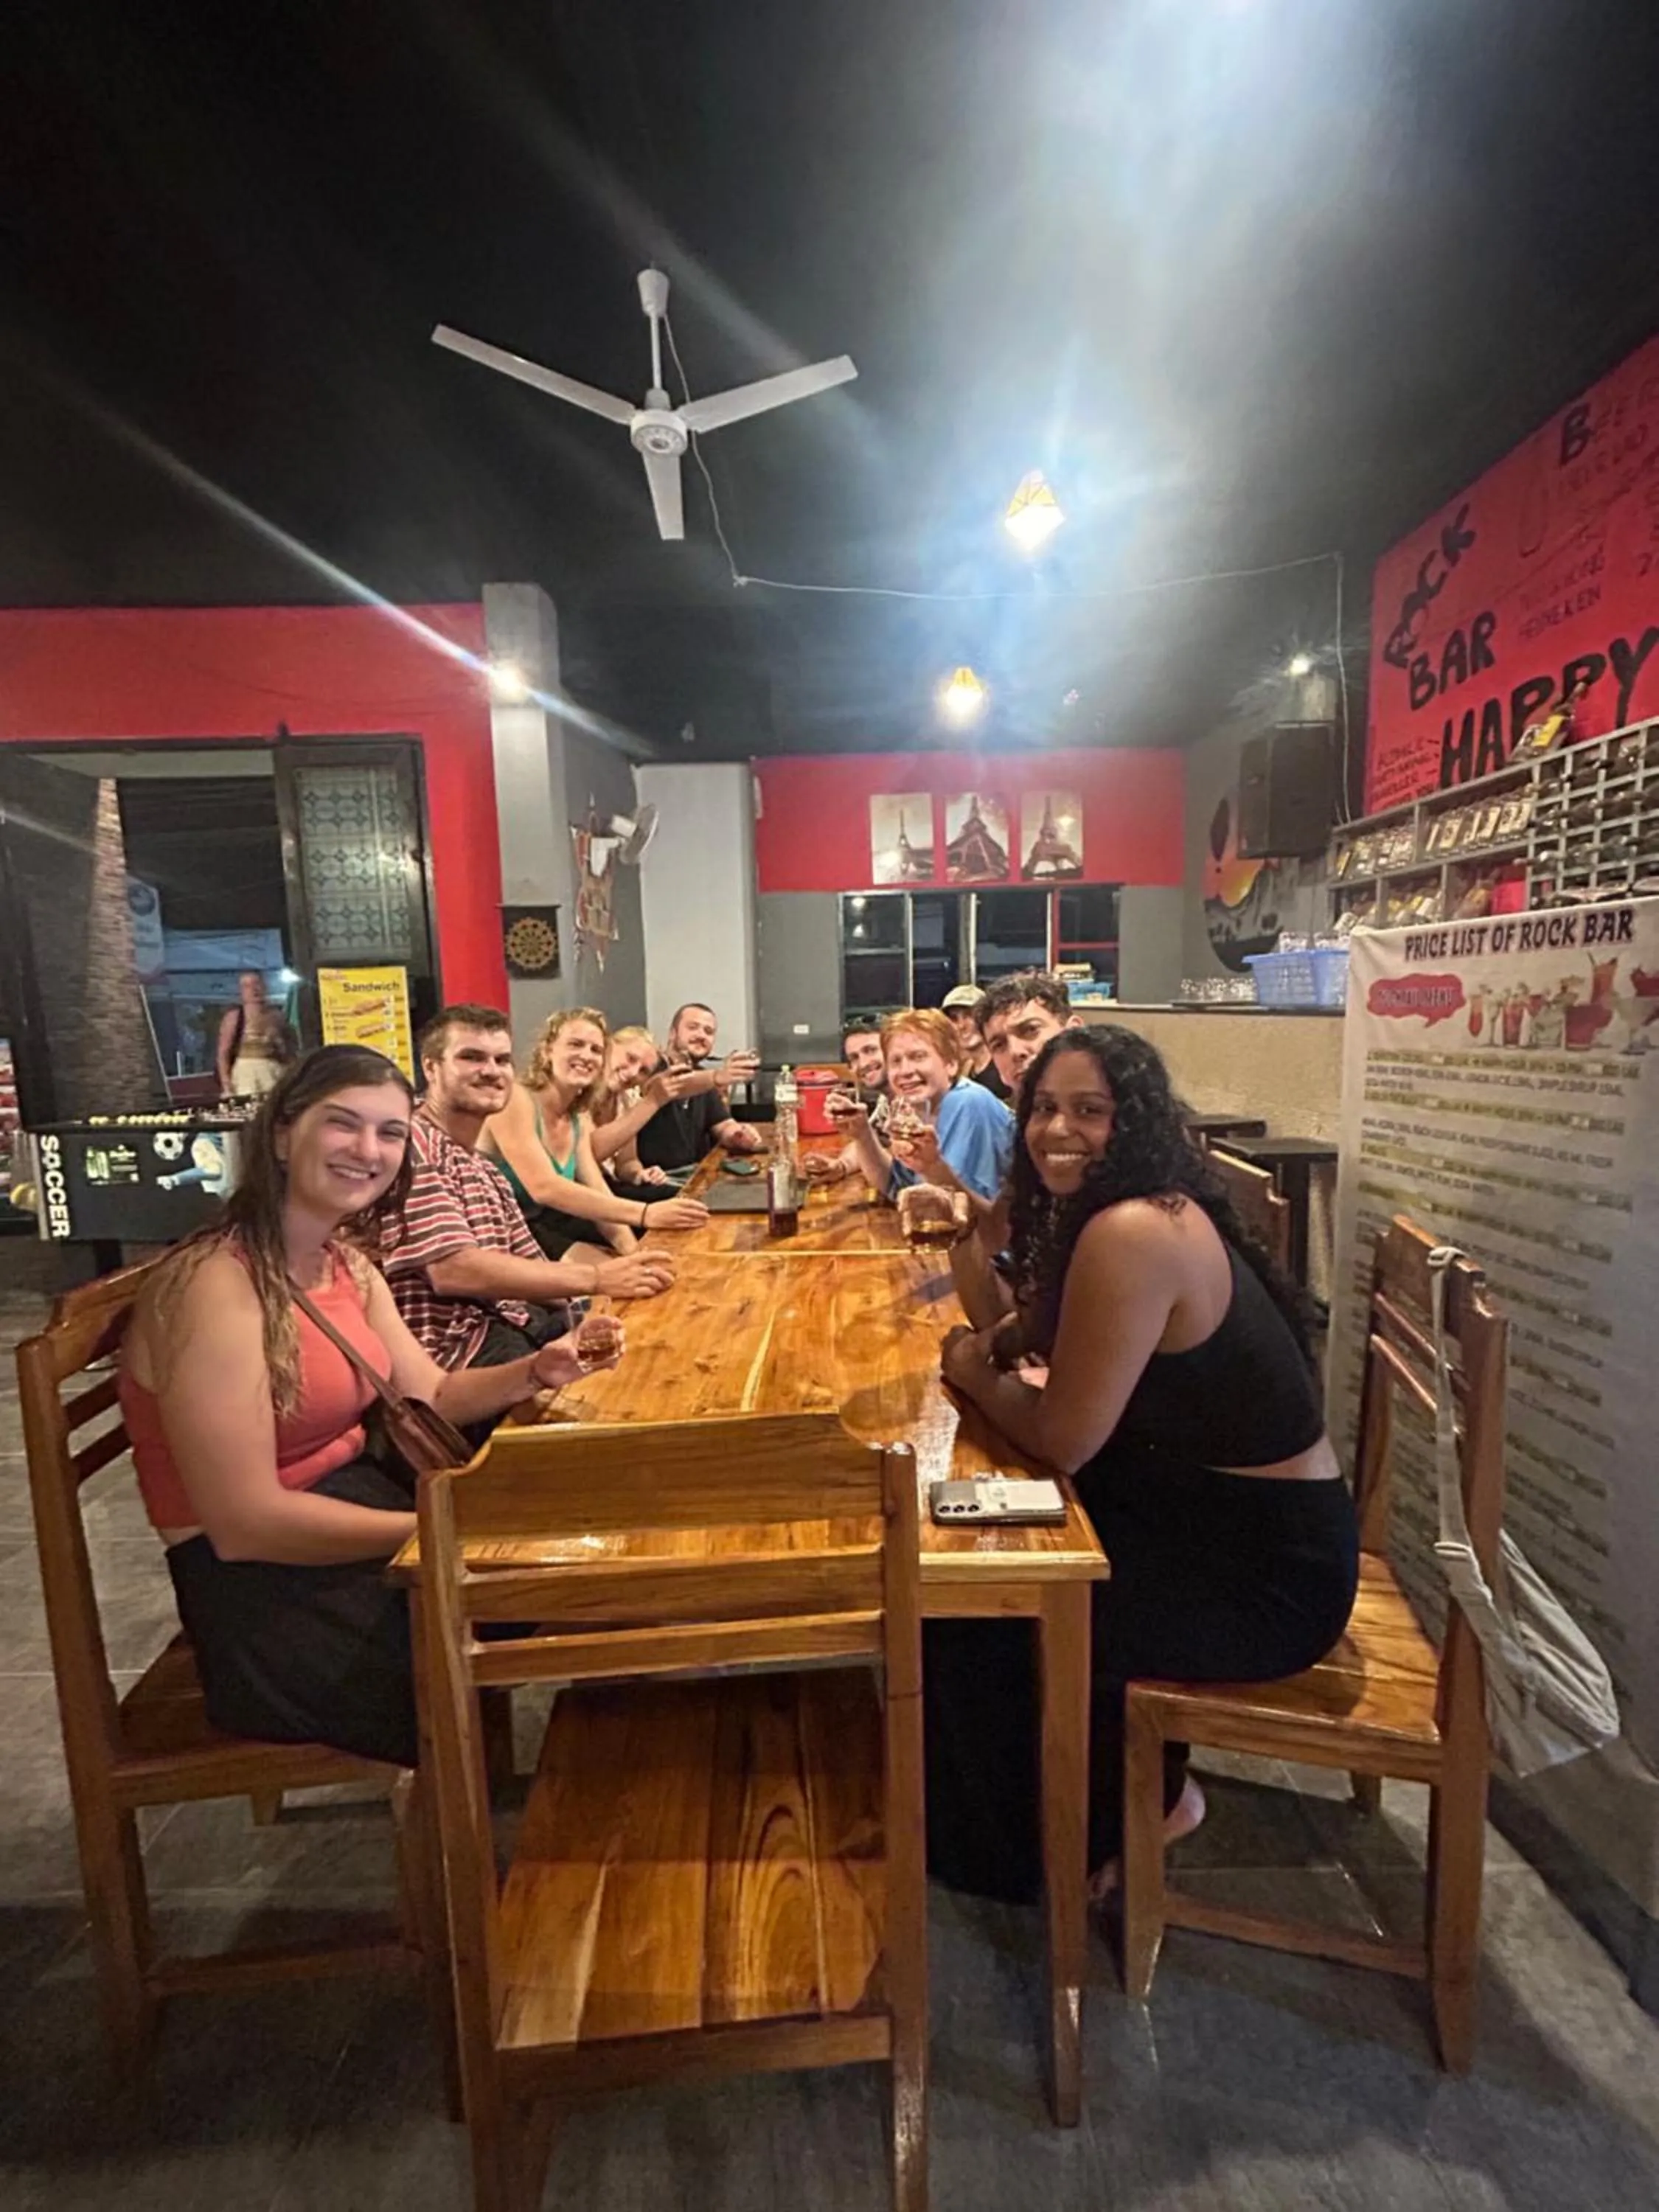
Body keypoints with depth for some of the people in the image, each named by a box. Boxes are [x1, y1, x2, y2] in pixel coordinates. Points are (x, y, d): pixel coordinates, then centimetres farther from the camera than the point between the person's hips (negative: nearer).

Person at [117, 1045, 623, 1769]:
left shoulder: (346, 1263, 4)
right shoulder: (215, 1285, -23)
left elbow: (430, 1397, 10)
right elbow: (246, 1523, -25)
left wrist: (537, 1371, -8)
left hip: (356, 1504, 8)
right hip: (265, 1588, -8)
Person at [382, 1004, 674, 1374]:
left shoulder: (486, 1170, 18)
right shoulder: (411, 1142, -12)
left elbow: (529, 1270, 13)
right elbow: (454, 1270, -23)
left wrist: (618, 1270, -5)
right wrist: (595, 1278, -22)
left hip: (514, 1322, 9)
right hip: (459, 1342, -9)